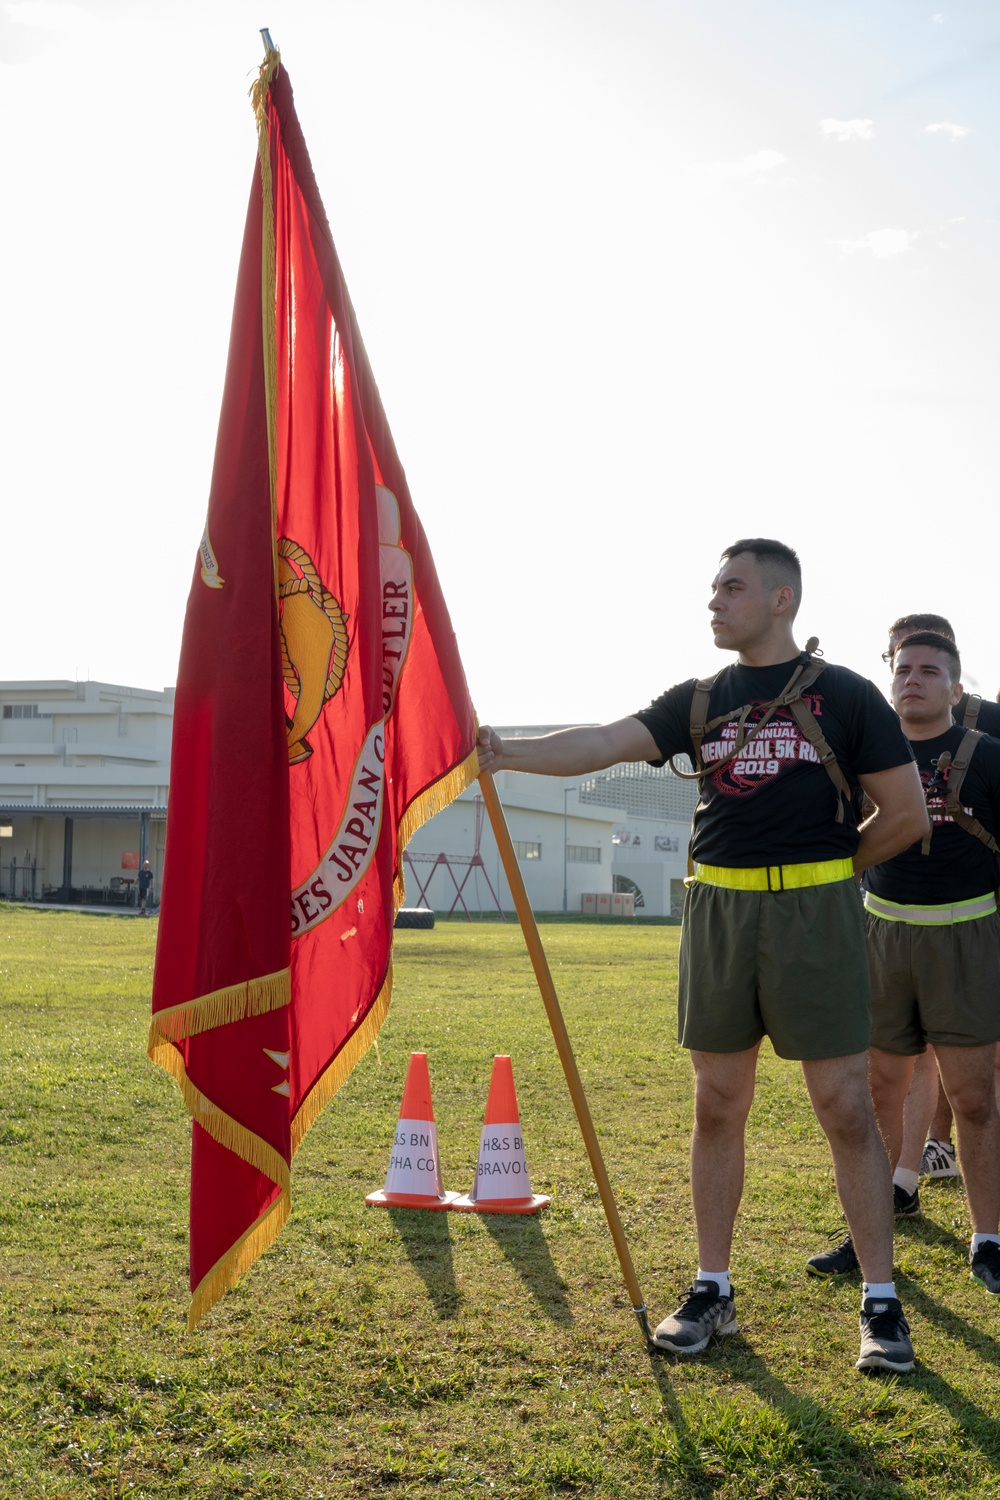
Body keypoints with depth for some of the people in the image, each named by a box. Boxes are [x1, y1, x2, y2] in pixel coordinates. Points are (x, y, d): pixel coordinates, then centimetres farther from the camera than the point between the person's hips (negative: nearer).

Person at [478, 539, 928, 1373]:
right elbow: (604, 745, -2)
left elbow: (906, 814, 3)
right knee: (718, 1107, 8)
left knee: (846, 1109, -2)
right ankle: (713, 1291, 20)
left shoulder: (844, 696, 1)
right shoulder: (699, 701, 11)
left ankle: (882, 1303, 10)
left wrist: (825, 870, 7)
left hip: (815, 918, -4)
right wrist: (505, 753, -16)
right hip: (717, 913, 4)